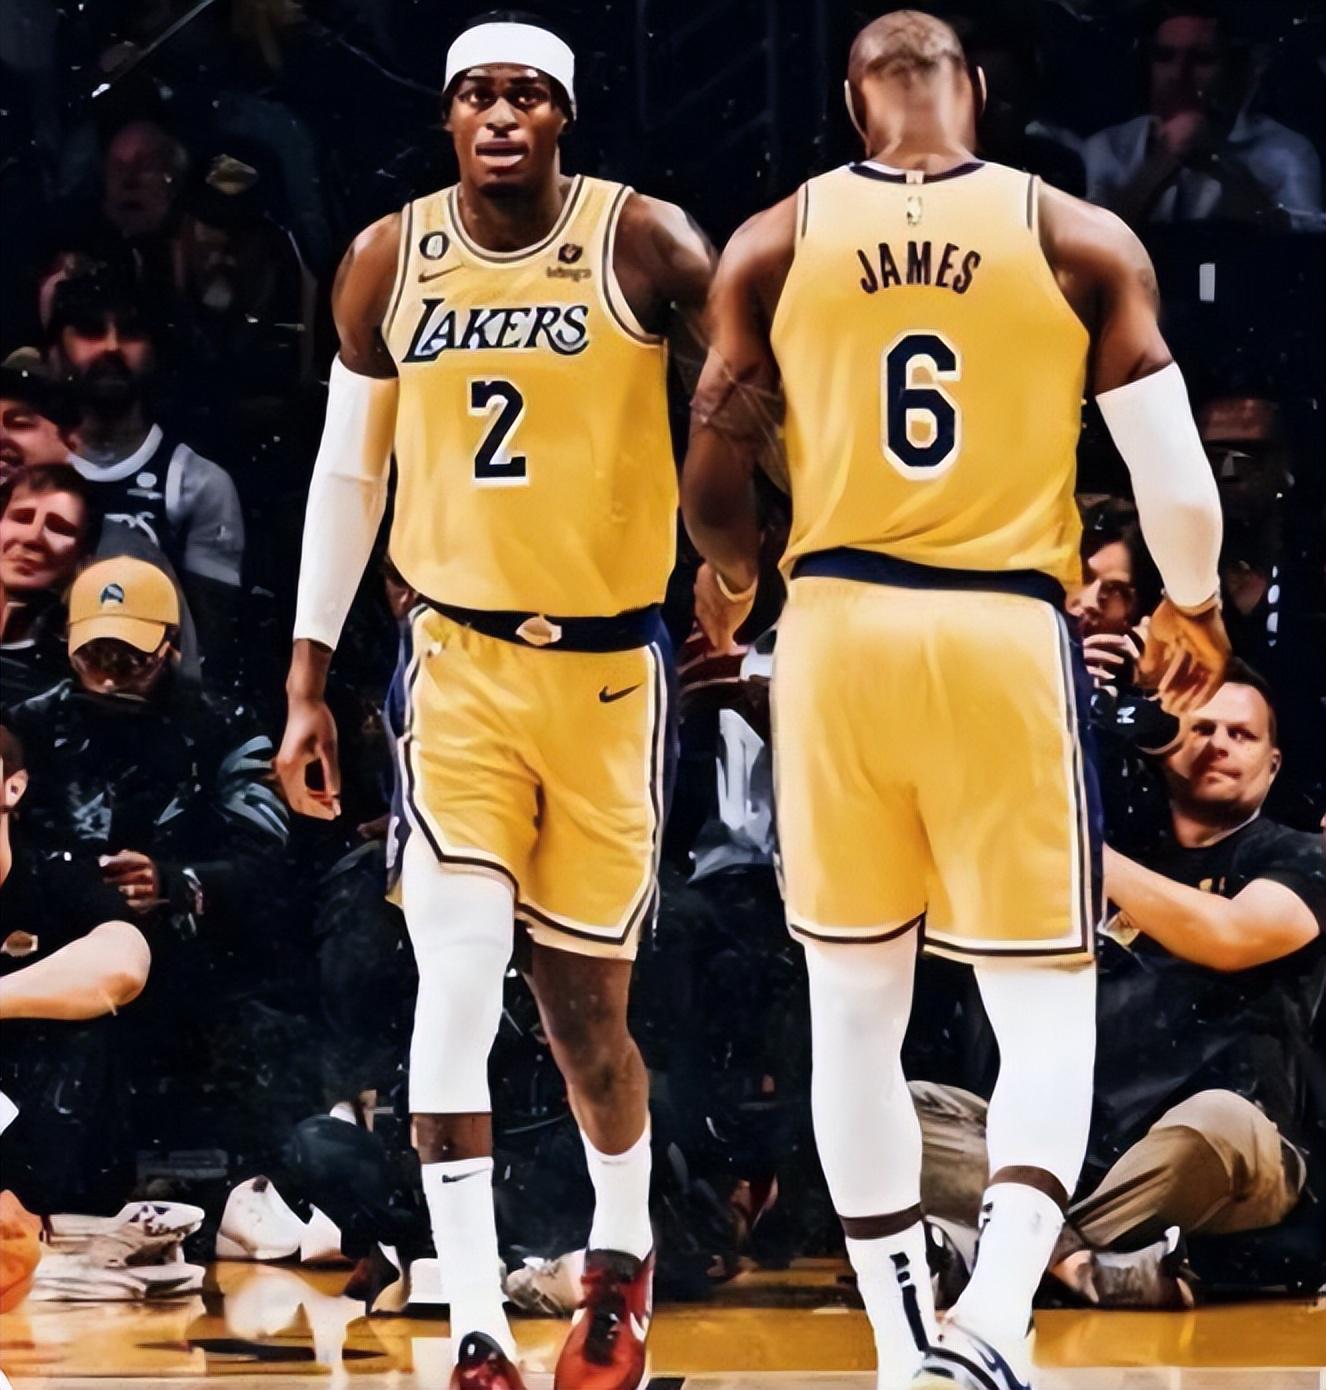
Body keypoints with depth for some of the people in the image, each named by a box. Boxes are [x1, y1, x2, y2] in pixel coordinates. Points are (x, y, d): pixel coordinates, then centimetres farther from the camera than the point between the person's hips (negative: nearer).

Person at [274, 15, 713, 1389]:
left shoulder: (644, 243, -8)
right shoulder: (387, 262, 1)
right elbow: (347, 472, 9)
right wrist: (306, 681, 7)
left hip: (610, 660, -1)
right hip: (458, 656, 1)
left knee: (583, 1002, 8)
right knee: (458, 980, -14)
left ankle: (620, 1255, 37)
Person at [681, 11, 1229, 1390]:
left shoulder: (771, 246, 4)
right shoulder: (1082, 241, 0)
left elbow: (711, 492, 5)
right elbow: (1177, 479, -1)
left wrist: (740, 579, 27)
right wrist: (1192, 613, 18)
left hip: (838, 629, 2)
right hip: (1010, 634, -1)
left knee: (854, 1007, 14)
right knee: (1045, 1007, 5)